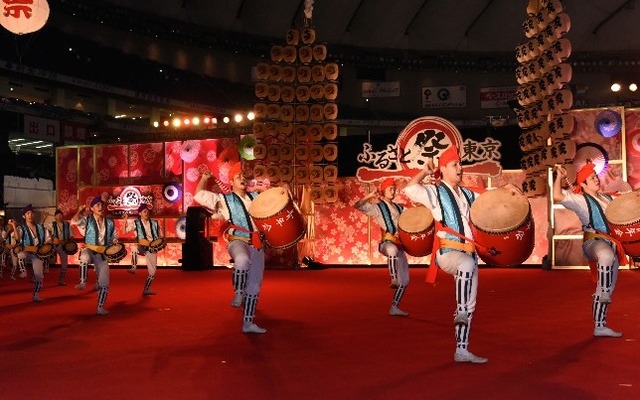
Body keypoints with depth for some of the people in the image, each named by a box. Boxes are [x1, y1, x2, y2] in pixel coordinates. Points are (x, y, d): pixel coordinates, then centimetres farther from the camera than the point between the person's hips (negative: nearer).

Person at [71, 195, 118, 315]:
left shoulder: (110, 223, 9)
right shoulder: (87, 220, -1)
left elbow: (114, 239, 15)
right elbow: (74, 221, -22)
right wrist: (81, 210, -9)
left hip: (102, 254, 3)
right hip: (89, 250, -3)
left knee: (104, 282, 0)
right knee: (84, 257, -43)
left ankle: (100, 307, 13)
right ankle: (82, 282, -29)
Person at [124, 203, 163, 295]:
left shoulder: (154, 223, 3)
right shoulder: (136, 223, -1)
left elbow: (160, 236, 12)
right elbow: (125, 231, -11)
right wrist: (126, 220, -22)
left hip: (152, 248, 2)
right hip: (142, 247, -2)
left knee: (152, 271, 2)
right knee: (135, 248, -39)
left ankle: (146, 289, 19)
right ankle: (133, 268, -24)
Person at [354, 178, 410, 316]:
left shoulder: (399, 208, 20)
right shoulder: (377, 207, 3)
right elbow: (358, 206, -9)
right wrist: (371, 195, -16)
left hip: (400, 245, 6)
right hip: (387, 242, -6)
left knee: (404, 280, 6)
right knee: (393, 250, -46)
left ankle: (394, 308, 15)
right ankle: (393, 280, -37)